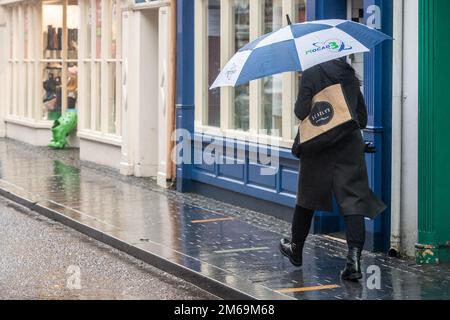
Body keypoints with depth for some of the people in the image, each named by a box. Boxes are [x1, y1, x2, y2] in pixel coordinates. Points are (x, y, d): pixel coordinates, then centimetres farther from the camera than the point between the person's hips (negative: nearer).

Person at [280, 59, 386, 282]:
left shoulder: (310, 75, -4)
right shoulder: (351, 77, 11)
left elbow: (301, 111, -10)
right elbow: (362, 119, 13)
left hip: (318, 147, -2)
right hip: (350, 146, 3)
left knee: (307, 199, 14)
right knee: (353, 202, -4)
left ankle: (296, 249, 31)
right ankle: (354, 257, -20)